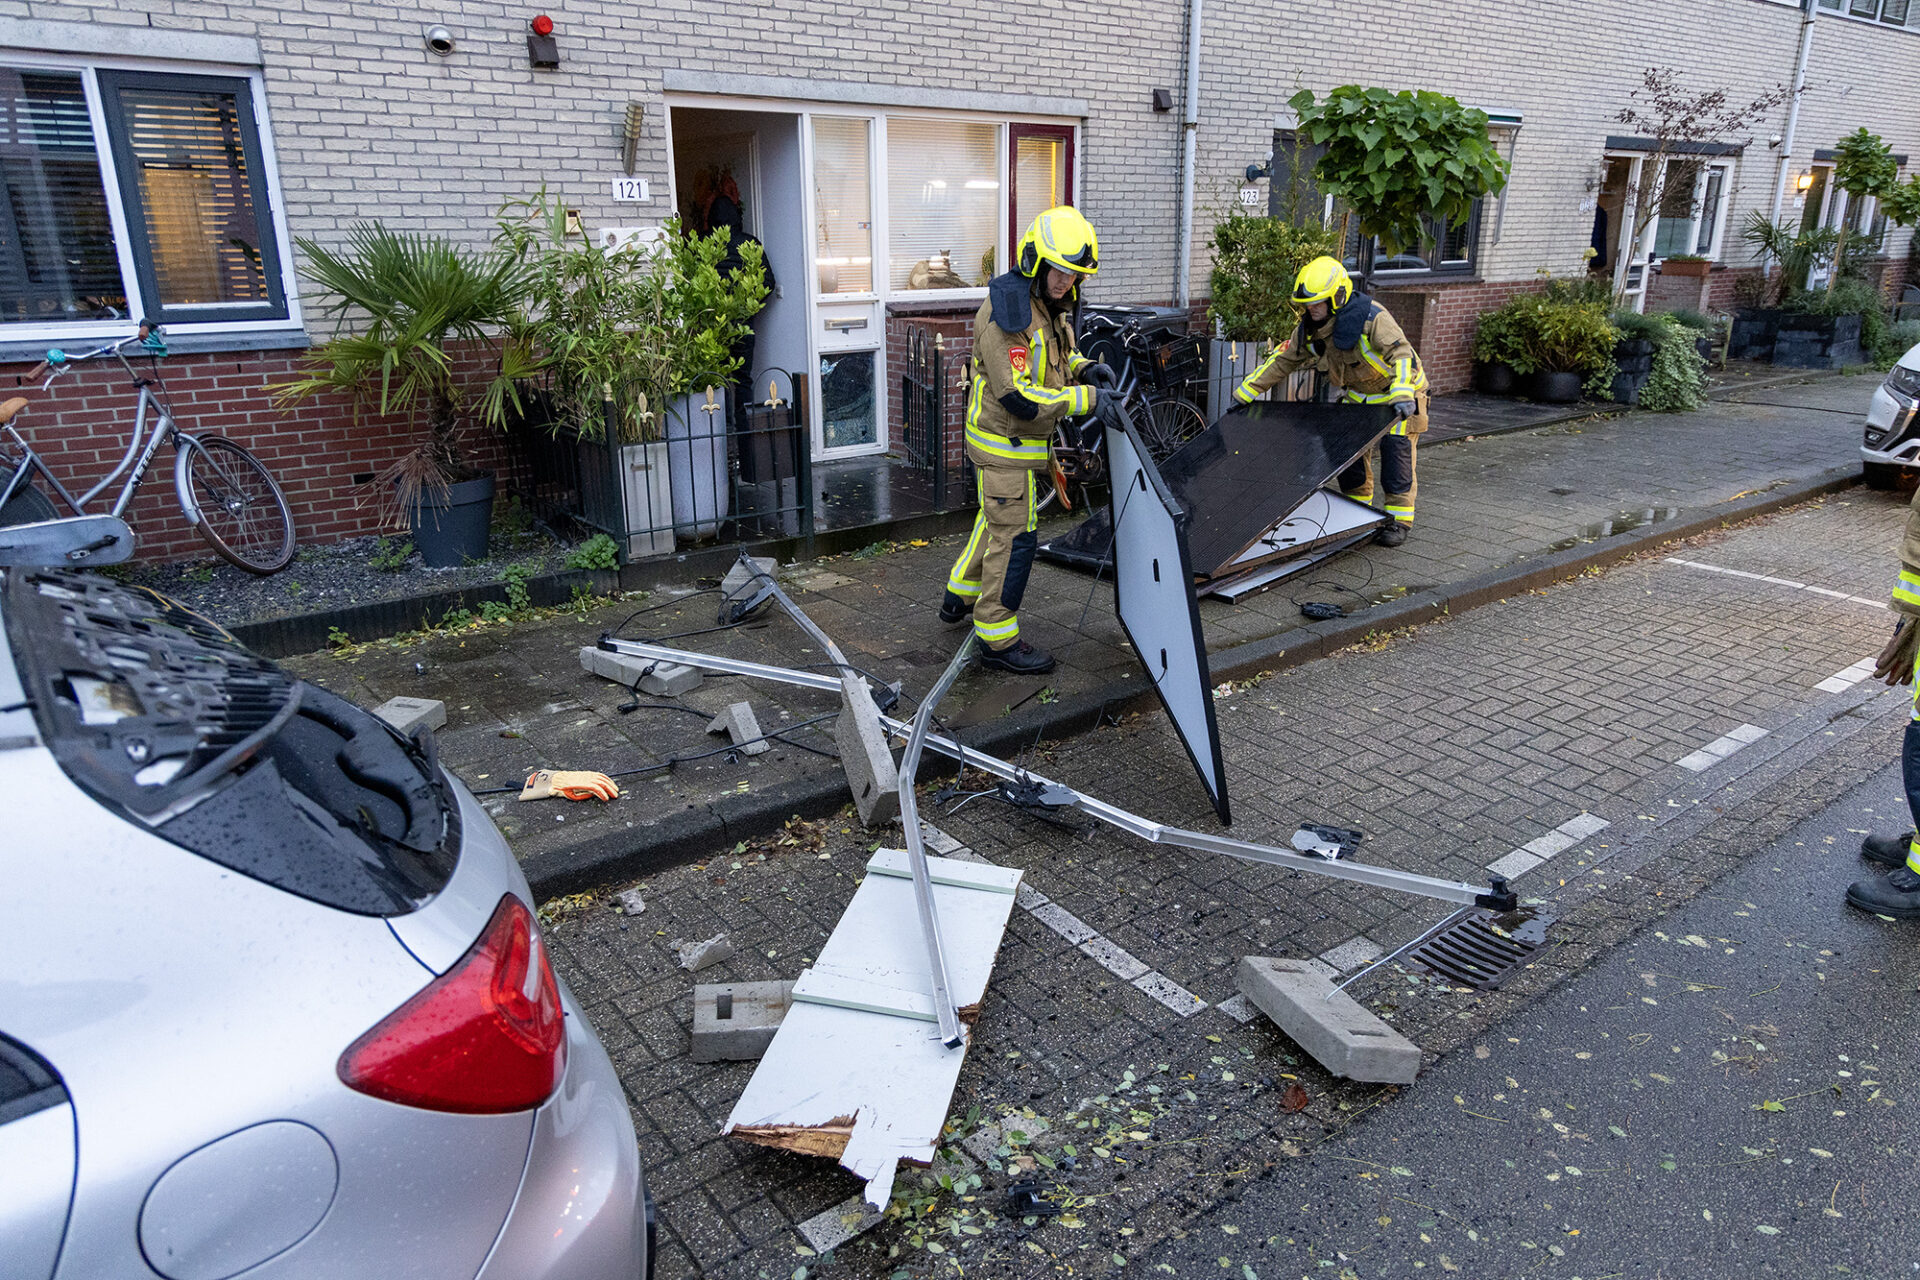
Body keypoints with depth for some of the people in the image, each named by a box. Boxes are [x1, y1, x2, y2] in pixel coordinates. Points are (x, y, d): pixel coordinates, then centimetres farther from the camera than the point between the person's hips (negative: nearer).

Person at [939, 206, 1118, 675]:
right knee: (1014, 535, -3)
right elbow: (1018, 395, -28)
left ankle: (961, 596, 44)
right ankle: (997, 637, 9)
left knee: (998, 518, 24)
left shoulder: (1051, 305, 5)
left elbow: (1055, 358, 21)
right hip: (1003, 443, -10)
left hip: (1019, 440, 10)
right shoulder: (1006, 312, -25)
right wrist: (1084, 399, -27)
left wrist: (1084, 368, -1)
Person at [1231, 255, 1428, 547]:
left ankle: (1399, 520, 3)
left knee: (1396, 454, -9)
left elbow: (1401, 353, -38)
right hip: (1358, 397, 7)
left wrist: (1402, 394, -54)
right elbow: (1283, 361, -1)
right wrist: (1246, 392, -5)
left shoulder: (1371, 317, -30)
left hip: (1400, 394, -7)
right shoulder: (1309, 330, -9)